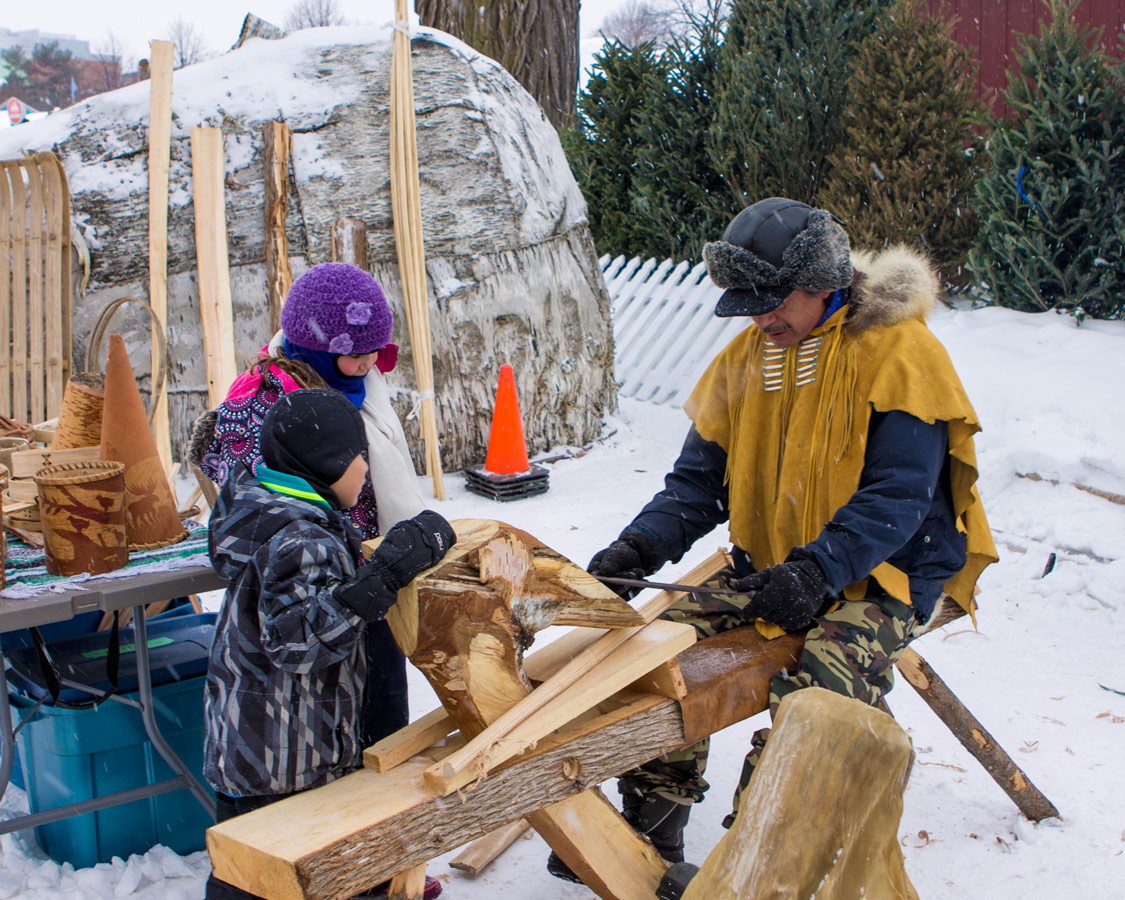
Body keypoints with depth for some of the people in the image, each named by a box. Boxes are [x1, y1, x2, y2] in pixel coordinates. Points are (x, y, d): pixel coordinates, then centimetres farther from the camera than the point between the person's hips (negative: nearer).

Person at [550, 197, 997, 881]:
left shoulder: (899, 352, -12)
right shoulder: (746, 358, 7)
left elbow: (897, 495, -19)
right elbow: (699, 480, 6)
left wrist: (816, 571, -32)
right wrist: (639, 547, -12)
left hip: (880, 577, -6)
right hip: (769, 570, 6)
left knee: (812, 695, -32)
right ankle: (652, 835, 4)